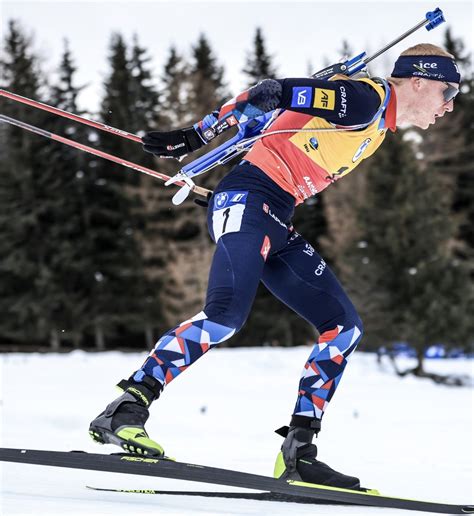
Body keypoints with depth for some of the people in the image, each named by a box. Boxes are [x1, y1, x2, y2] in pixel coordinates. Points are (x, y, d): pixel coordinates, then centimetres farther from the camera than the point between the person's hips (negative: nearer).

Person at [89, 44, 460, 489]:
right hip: (248, 200, -10)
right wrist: (194, 138, -16)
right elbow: (275, 92, -14)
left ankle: (298, 452, 2)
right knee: (226, 315, -27)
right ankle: (123, 412, -23)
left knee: (344, 326, 4)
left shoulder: (378, 124, 21)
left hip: (275, 220, 10)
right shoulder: (367, 97, -9)